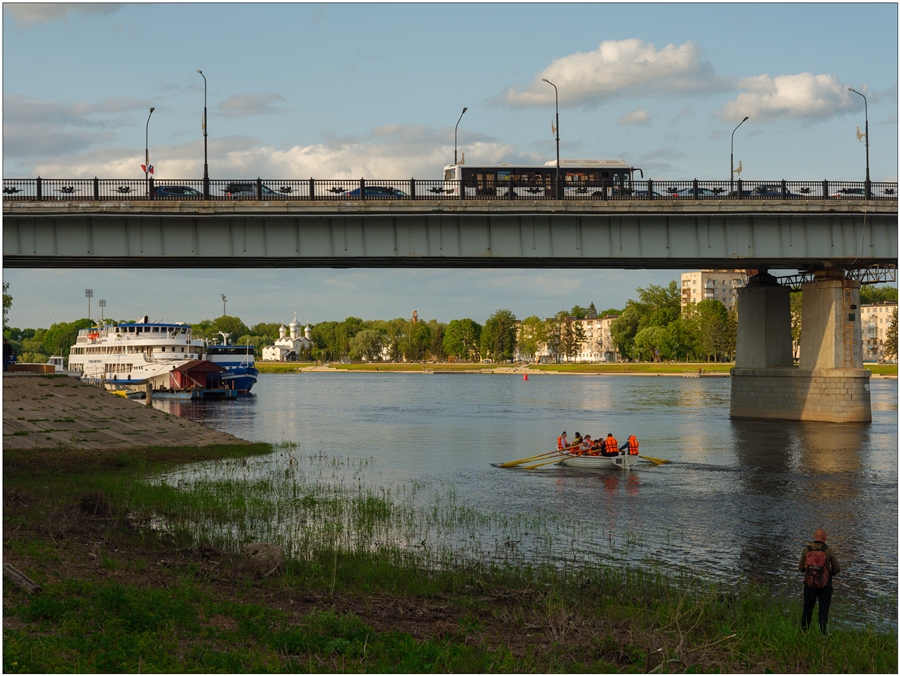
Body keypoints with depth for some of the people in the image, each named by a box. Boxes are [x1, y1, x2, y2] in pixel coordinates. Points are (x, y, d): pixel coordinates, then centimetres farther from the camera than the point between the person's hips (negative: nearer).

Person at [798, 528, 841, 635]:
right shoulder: (829, 551, -11)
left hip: (809, 585, 2)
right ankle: (822, 634, 2)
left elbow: (801, 567, 1)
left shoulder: (806, 549, -6)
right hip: (825, 585, -2)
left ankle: (803, 633, 20)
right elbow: (837, 569, -4)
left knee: (807, 610, 14)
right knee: (823, 610, 4)